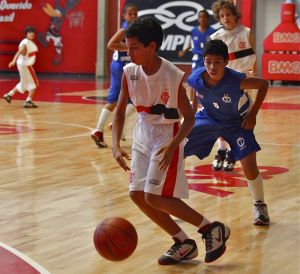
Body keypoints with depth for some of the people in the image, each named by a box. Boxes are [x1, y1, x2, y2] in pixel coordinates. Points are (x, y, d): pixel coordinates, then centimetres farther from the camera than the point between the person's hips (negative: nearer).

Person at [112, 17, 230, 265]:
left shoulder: (173, 76, -22)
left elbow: (189, 118, -15)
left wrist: (172, 146, -30)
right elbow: (120, 111, 0)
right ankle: (184, 244, 16)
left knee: (154, 197, -13)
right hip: (143, 134, 7)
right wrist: (116, 146, -14)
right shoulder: (130, 72, -8)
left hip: (167, 137, -7)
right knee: (137, 194, 3)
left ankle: (213, 229, 3)